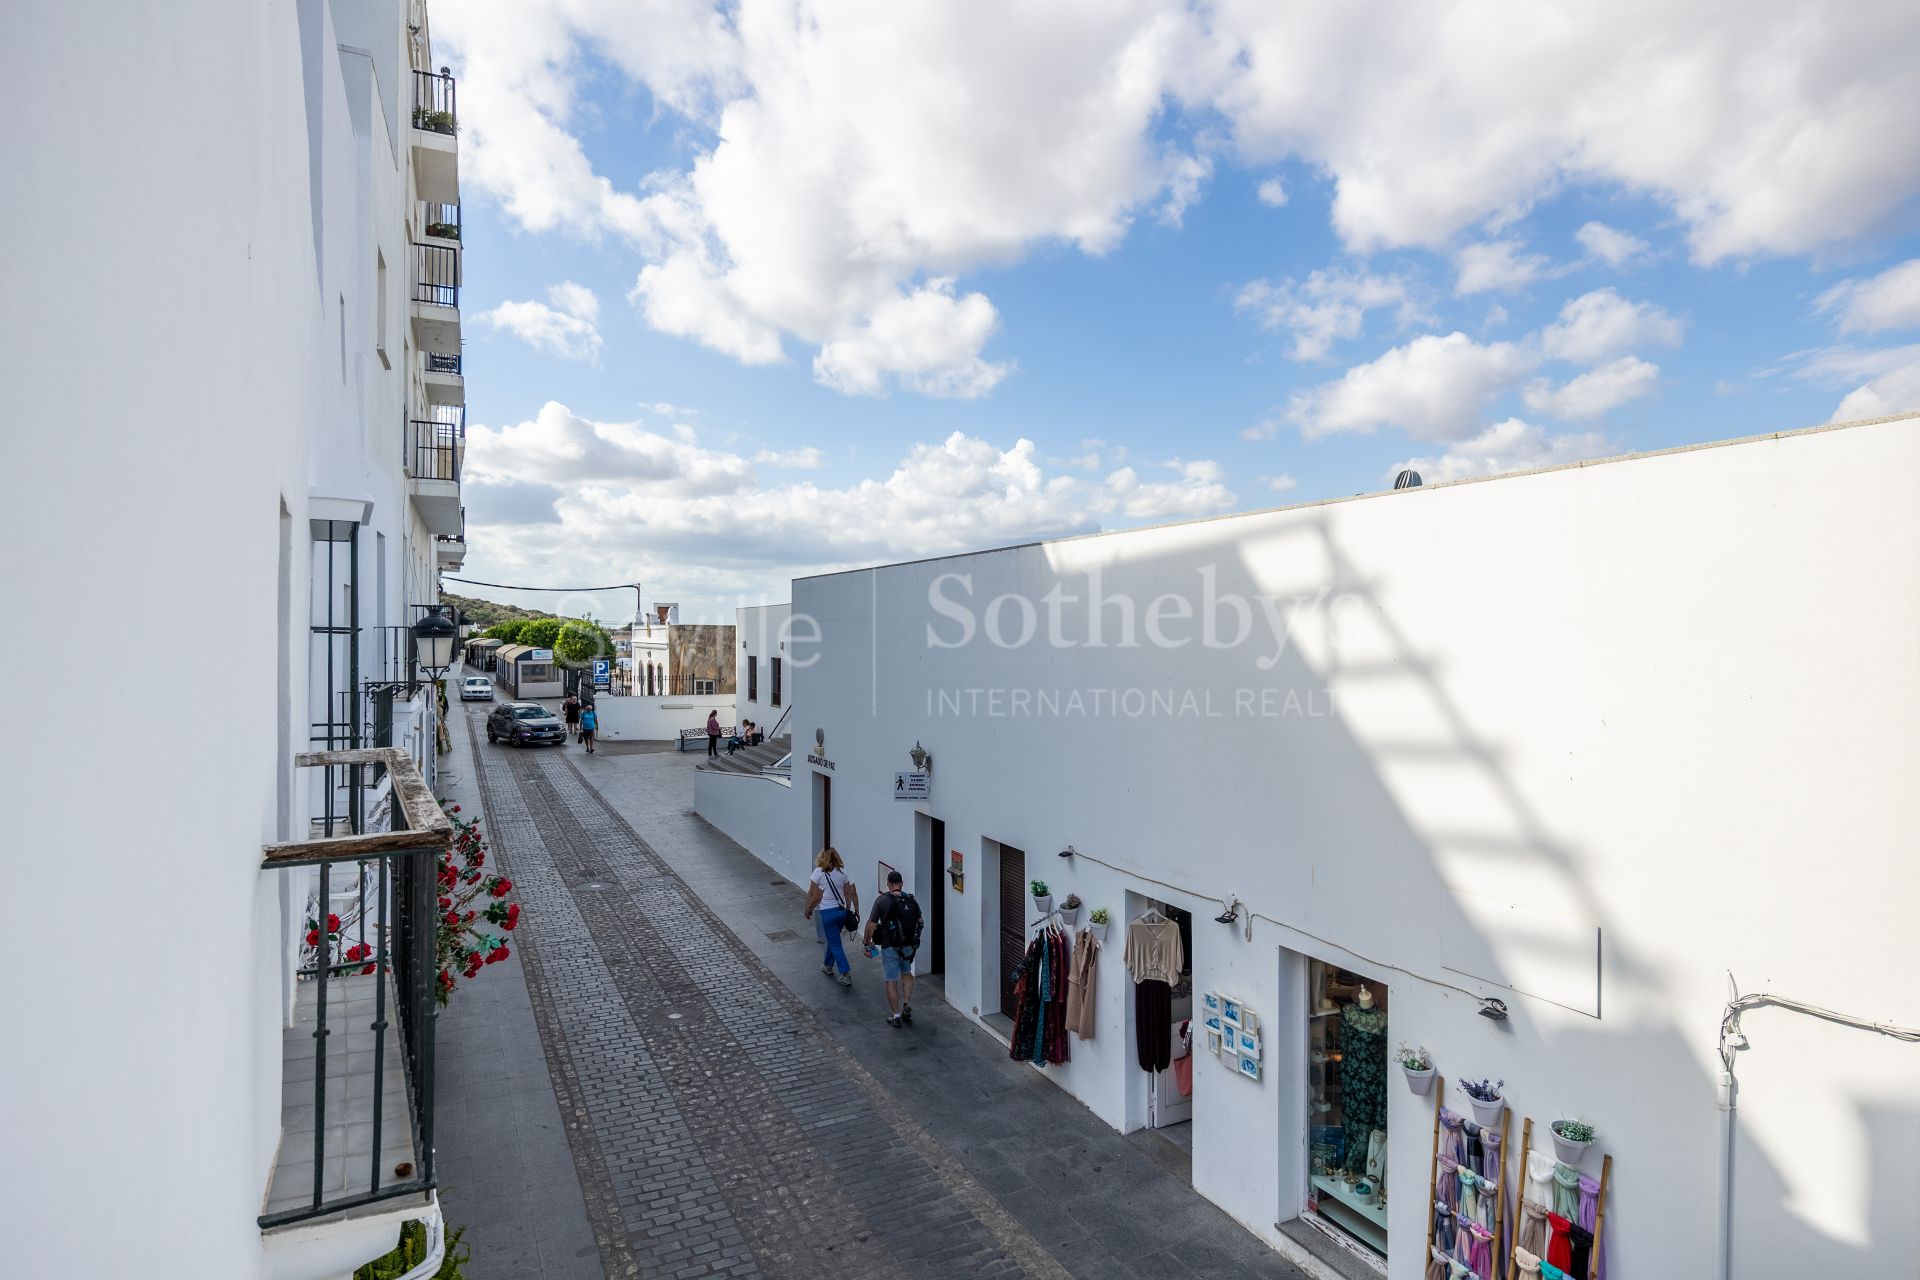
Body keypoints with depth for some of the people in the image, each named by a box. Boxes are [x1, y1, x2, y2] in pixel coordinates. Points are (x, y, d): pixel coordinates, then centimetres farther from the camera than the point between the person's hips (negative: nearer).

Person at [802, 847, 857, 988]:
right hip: (842, 910, 4)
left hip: (828, 912, -4)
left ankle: (846, 975, 0)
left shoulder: (818, 872, -10)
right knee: (833, 939, 25)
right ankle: (828, 966, 40)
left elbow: (813, 895, -7)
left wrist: (808, 910, 7)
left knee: (835, 943, 4)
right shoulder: (842, 872, 0)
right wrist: (849, 910, 12)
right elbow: (849, 894, 2)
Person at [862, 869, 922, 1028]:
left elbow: (871, 925, -13)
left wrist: (866, 943, 0)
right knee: (906, 974, 26)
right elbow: (919, 922, 11)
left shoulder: (882, 900, -13)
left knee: (891, 981, 9)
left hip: (890, 947, -3)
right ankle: (907, 1005, 13)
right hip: (909, 946, 4)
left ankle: (896, 1016, 12)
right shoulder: (911, 900, -1)